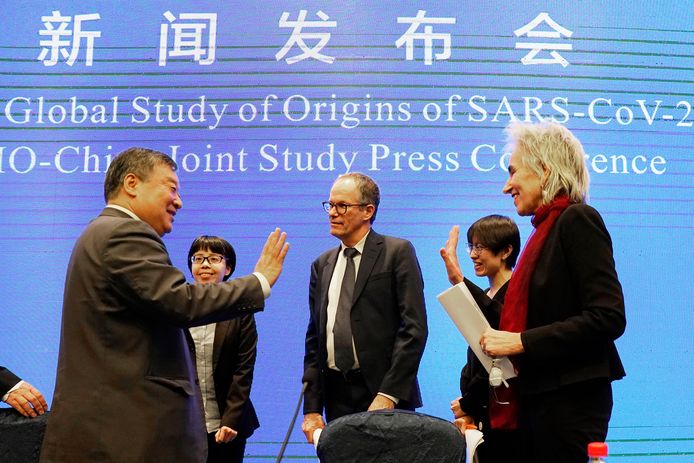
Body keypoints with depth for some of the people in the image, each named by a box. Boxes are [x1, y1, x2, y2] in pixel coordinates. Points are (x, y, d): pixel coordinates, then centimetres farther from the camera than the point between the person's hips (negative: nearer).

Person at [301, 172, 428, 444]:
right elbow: (314, 340, 13)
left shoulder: (398, 252, -3)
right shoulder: (322, 265, 13)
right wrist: (312, 409, 7)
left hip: (386, 396, -4)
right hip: (336, 397, 5)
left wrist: (388, 395, -16)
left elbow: (414, 328, -10)